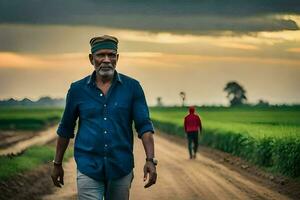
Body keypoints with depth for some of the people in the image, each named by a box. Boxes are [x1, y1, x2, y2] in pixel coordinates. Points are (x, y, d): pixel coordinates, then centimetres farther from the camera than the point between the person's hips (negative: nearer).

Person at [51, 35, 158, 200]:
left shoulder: (132, 87, 0)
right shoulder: (78, 89, 2)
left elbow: (144, 125, -3)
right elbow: (65, 129, 11)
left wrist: (150, 160, -15)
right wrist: (57, 164, 14)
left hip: (122, 168, 1)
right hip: (88, 168, -1)